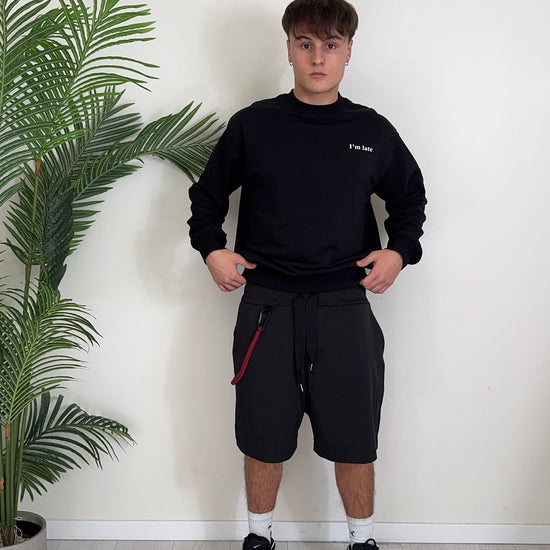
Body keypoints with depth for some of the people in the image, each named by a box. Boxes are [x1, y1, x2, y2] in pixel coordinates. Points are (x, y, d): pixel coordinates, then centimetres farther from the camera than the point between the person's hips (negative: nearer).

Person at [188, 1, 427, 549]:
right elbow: (207, 194, 13)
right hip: (267, 305, 0)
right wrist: (211, 248, -2)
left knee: (354, 439, 7)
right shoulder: (252, 125, 1)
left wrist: (399, 251, 1)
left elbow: (409, 198, 18)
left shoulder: (373, 132, 4)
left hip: (344, 305, 1)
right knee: (264, 436, 9)